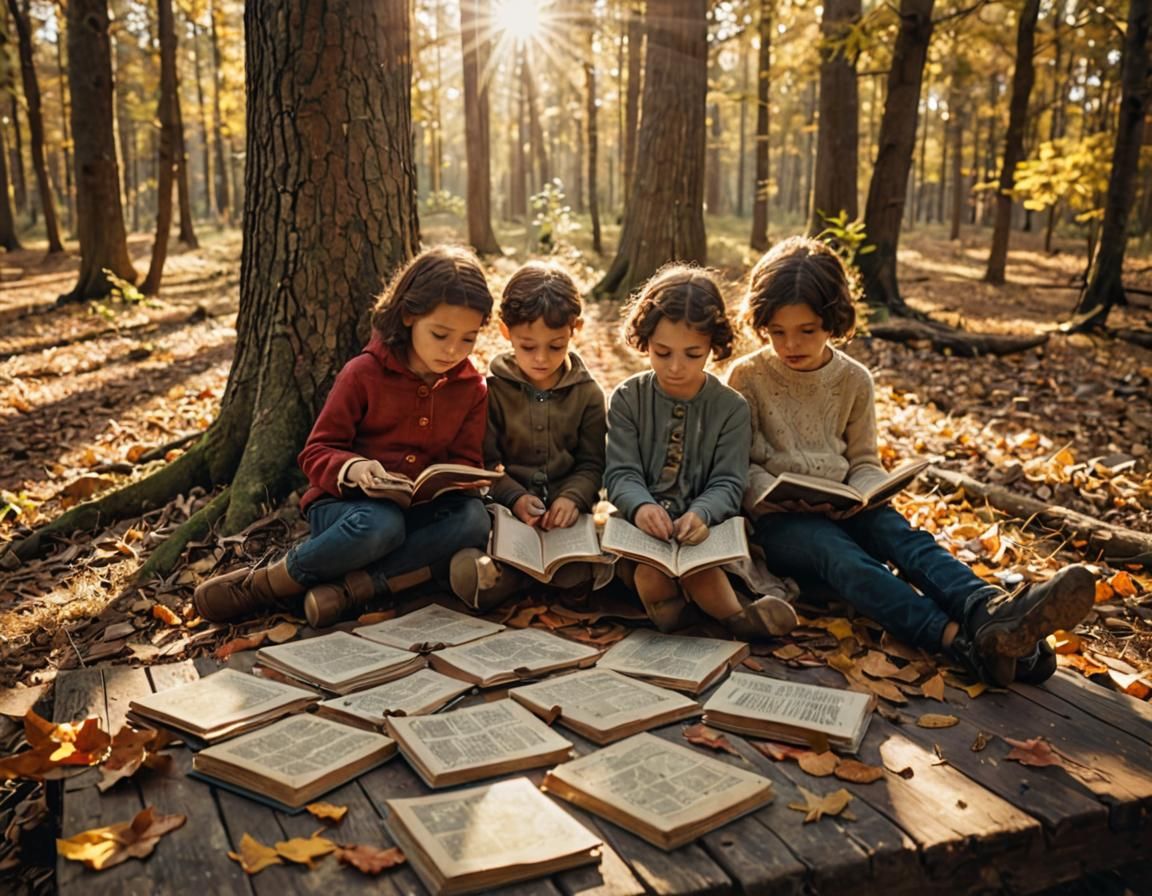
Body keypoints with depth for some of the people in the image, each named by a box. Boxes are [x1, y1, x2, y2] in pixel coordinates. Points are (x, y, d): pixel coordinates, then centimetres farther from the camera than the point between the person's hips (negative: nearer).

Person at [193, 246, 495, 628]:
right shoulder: (364, 373, -7)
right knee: (379, 524, -40)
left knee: (474, 517, -30)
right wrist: (351, 469, -29)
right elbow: (316, 453, -6)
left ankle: (351, 586, -30)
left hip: (419, 510, 3)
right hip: (344, 503, -3)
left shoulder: (472, 388, 3)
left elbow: (466, 462, 6)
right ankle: (258, 580, -17)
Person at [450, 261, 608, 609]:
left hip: (565, 512, 2)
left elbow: (591, 463, 6)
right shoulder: (492, 389, 3)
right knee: (466, 575, -31)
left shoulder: (587, 393, 7)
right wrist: (515, 498, -18)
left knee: (607, 565, -30)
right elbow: (485, 461, 1)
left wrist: (573, 498, -15)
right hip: (505, 508, -2)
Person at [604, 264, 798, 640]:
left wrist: (700, 514, -29)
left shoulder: (731, 407, 1)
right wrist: (641, 506, -29)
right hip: (642, 528, 1)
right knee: (650, 576, -34)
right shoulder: (627, 399, 2)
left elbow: (728, 484, -5)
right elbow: (621, 474, -5)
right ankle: (735, 610, -21)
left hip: (703, 530, -1)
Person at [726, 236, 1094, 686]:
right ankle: (963, 641, -56)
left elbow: (864, 462, 14)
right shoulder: (747, 377, 0)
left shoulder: (854, 380, 9)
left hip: (840, 511, 4)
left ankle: (990, 612, -56)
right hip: (776, 518, -4)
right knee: (842, 555, -34)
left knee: (903, 535, -28)